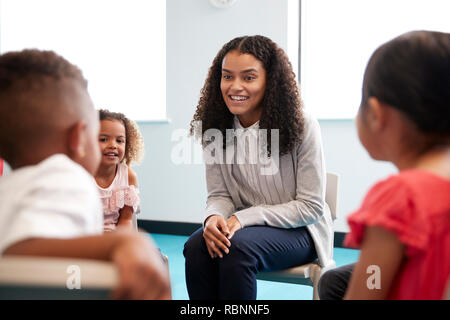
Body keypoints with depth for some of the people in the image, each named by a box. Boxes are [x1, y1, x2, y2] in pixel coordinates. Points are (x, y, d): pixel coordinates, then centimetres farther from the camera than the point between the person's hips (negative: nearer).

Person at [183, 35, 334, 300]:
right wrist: (215, 217, -23)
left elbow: (311, 207, -13)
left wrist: (245, 217, -21)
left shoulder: (302, 126, -16)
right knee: (196, 246, -27)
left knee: (237, 247, -33)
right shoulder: (215, 129, -1)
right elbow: (219, 194, 3)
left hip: (297, 231, -4)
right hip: (241, 226, 4)